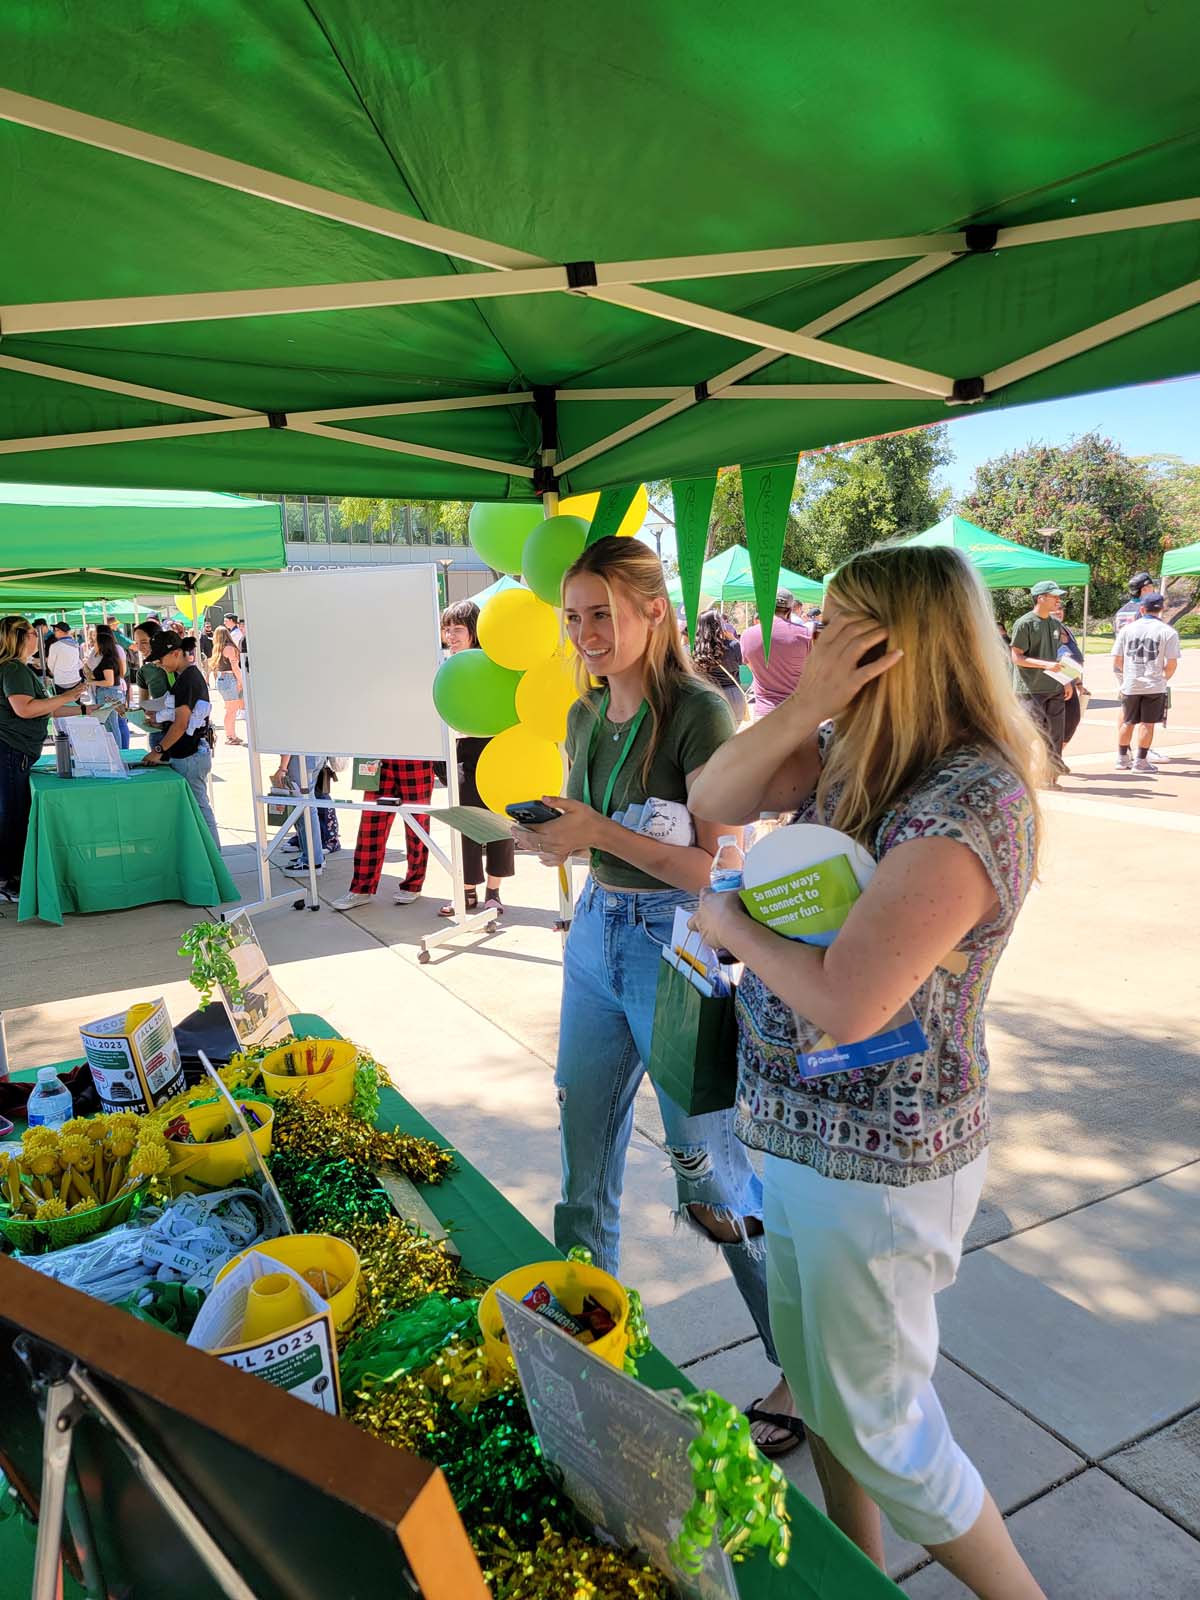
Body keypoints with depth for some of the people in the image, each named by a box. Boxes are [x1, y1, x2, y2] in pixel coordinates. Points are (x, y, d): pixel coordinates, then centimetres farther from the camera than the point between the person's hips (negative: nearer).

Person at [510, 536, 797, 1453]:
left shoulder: (700, 712, -16)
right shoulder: (586, 715, 7)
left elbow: (711, 866, -19)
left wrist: (599, 833, -26)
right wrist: (553, 834, -3)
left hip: (677, 947, -7)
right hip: (596, 934, 7)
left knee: (710, 1165, 3)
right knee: (585, 1148, 16)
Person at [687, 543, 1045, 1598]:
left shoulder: (968, 800, -26)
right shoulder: (853, 760, 0)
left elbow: (842, 1004, -32)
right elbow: (712, 801, -3)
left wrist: (731, 923, -15)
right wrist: (806, 708, -17)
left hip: (877, 1163, -8)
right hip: (801, 1132, 9)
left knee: (873, 1417, 13)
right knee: (814, 1380, 25)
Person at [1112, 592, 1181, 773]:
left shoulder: (1127, 629, 2)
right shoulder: (1168, 631, -5)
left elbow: (1117, 660, 3)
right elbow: (1172, 664, -9)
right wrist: (1164, 678, 9)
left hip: (1130, 685, 3)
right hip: (1154, 686, -2)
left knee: (1127, 722, 14)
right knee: (1147, 723, 4)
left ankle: (1122, 759, 20)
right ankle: (1141, 762, 6)